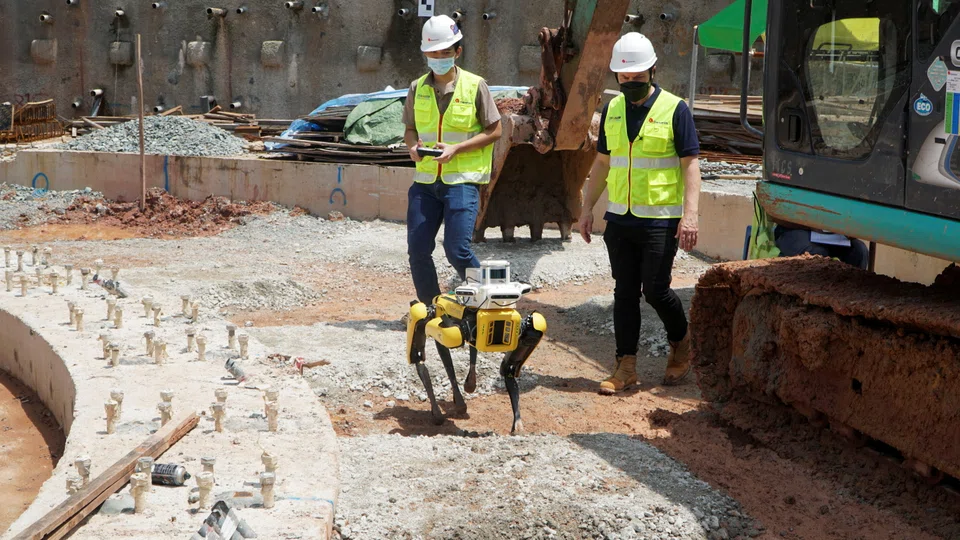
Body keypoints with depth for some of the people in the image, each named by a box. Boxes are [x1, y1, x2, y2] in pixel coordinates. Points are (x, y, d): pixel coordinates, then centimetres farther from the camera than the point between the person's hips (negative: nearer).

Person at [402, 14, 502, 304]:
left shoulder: (475, 86, -4)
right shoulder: (418, 88, 7)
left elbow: (494, 131, -2)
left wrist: (456, 149, -14)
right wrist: (413, 145, -7)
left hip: (462, 180, -4)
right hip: (424, 180, 4)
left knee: (457, 249, -12)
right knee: (417, 250, 1)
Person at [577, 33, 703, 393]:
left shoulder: (674, 110, -6)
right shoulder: (612, 110, 10)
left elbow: (690, 164, -8)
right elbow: (602, 163, 17)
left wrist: (690, 214, -17)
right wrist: (587, 209, 13)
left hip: (660, 220, -5)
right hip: (619, 218, 5)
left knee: (655, 290, -3)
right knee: (625, 291, 6)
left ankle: (681, 343, 25)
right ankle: (626, 366, 11)